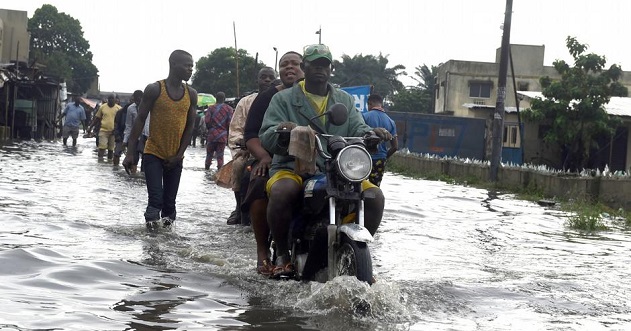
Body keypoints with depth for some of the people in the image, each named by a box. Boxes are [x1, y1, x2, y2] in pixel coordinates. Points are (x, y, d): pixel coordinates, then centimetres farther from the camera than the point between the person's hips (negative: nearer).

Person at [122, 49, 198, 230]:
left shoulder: (191, 94, 2)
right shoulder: (154, 89, -9)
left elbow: (190, 126, 5)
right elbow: (140, 120, -6)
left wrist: (179, 155, -3)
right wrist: (130, 152, -9)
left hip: (175, 158, 4)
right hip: (153, 154, -4)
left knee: (169, 201, 8)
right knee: (155, 200, -10)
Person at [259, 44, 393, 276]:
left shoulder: (345, 100, 19)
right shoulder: (283, 99, 8)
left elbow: (357, 130, 8)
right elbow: (266, 138, -3)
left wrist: (371, 133, -17)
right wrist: (282, 129, -27)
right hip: (292, 168, -3)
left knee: (374, 196, -20)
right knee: (282, 191, -37)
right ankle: (282, 253, -14)